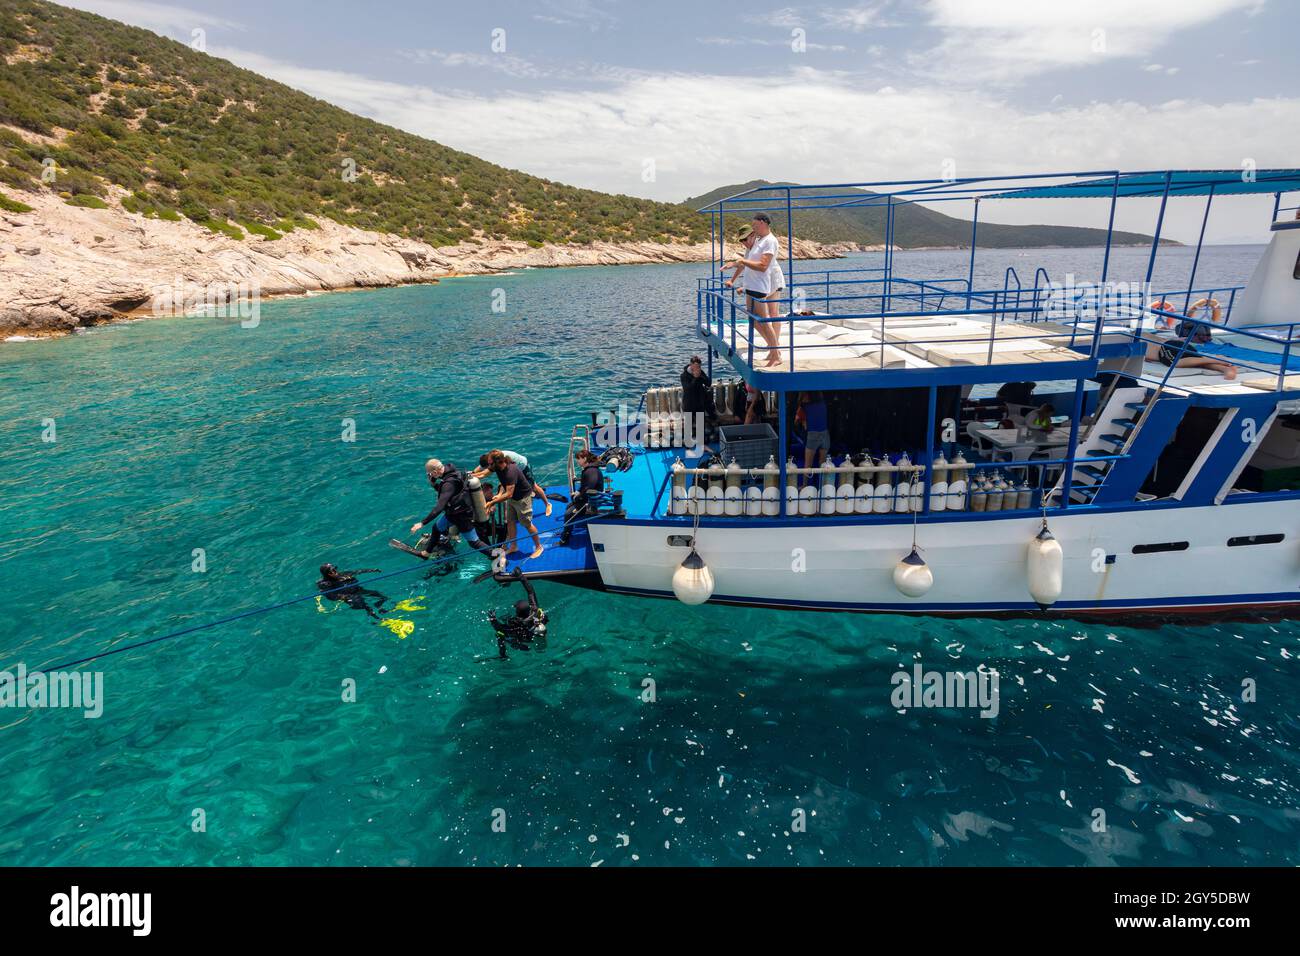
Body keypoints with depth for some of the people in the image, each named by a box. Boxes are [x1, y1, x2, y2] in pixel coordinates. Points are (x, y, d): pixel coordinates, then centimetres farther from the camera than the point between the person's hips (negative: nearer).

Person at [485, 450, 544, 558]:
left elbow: (509, 494, -38)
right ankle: (514, 546, 27)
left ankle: (538, 547, 19)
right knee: (510, 521, 12)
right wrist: (500, 494, -9)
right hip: (512, 498, 8)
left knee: (527, 524, 3)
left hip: (522, 497, -8)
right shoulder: (499, 468, -10)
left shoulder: (510, 472, -36)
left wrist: (492, 502, -34)